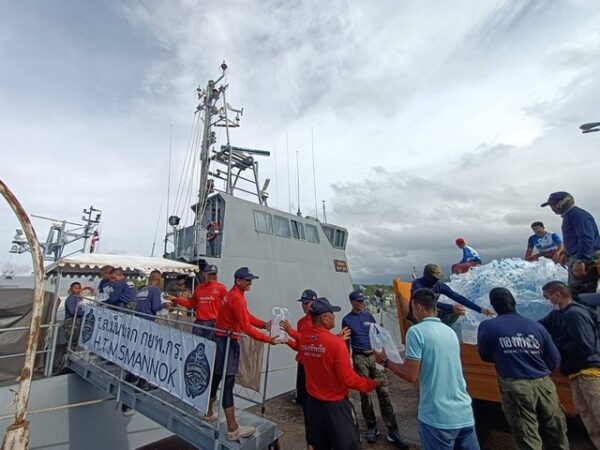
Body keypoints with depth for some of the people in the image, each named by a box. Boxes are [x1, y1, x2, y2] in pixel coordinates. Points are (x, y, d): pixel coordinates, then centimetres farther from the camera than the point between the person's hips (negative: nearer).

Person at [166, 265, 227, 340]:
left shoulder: (221, 287, -5)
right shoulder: (199, 287, 10)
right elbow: (191, 303, 18)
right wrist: (175, 299, 14)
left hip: (213, 324, -4)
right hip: (199, 323, 5)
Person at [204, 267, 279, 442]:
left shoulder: (234, 295, 11)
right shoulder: (237, 298, -22)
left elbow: (247, 316, 10)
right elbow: (245, 327, -25)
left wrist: (264, 324, -2)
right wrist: (267, 339, -22)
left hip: (221, 339, 10)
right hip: (227, 341, -10)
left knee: (217, 377, 22)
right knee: (228, 382, -5)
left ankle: (208, 413, 38)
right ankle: (233, 429, 3)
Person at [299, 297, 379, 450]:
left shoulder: (302, 338, -7)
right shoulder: (336, 342, -27)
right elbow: (348, 379, -21)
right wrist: (371, 384, -4)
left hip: (313, 402, 6)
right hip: (335, 404, -6)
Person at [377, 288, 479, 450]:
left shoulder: (416, 331, -14)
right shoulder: (450, 331, 8)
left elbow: (411, 376, -14)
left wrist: (386, 362, 0)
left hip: (438, 418, -5)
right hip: (465, 414, 6)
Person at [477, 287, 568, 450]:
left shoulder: (487, 326, -7)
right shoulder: (537, 326, -1)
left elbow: (486, 356, 5)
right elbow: (555, 362, 6)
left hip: (515, 388, -3)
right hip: (544, 385, 3)